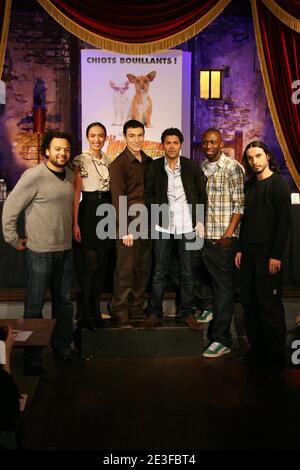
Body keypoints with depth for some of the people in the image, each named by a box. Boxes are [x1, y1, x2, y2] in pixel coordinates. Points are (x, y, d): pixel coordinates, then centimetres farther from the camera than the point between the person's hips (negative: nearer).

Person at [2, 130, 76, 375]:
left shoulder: (70, 175, 7)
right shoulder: (34, 176, -12)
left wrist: (70, 233, 14)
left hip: (65, 250, 6)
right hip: (40, 251, -6)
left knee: (64, 301, 14)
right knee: (35, 305, 3)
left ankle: (63, 348, 30)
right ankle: (32, 359, 15)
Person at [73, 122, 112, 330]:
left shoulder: (109, 161, 12)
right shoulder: (80, 161, -4)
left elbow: (113, 190, 13)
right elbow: (76, 193, -7)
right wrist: (75, 223, -12)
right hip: (89, 211, -5)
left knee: (103, 264, 9)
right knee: (92, 265, -4)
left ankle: (96, 312, 21)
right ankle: (87, 315, 10)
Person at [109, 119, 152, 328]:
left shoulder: (149, 162, 13)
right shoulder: (119, 164, -6)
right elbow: (118, 199, -11)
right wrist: (125, 230, -15)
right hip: (129, 224, -6)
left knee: (143, 268, 10)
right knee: (125, 270, -2)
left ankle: (137, 309, 23)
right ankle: (121, 314, 8)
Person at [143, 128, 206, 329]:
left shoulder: (192, 167, 4)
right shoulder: (155, 167, 4)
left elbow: (202, 194, 6)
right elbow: (148, 194, 6)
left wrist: (200, 220, 0)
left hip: (187, 226, 0)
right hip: (163, 226, 0)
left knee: (187, 272, 6)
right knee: (159, 272, 4)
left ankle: (188, 313, 17)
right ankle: (155, 314, 12)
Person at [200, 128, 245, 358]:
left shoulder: (233, 168, -5)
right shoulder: (201, 168, 13)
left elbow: (240, 204, -9)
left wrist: (228, 234, -15)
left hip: (224, 238, -6)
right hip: (205, 236, 6)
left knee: (224, 287, -1)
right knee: (213, 284, 14)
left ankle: (222, 339, 5)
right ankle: (213, 328, 27)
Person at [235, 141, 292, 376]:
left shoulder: (279, 184, -4)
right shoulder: (250, 185, 15)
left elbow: (285, 221, -10)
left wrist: (276, 255, -15)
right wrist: (241, 249, 12)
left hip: (267, 254, -6)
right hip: (248, 252, 6)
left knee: (269, 305, -3)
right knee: (249, 303, 8)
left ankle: (275, 357, 9)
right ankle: (256, 350, 19)